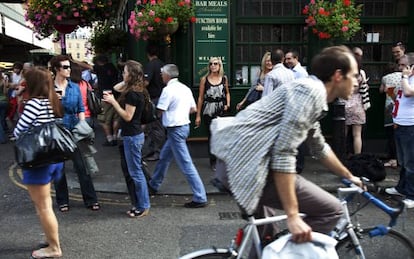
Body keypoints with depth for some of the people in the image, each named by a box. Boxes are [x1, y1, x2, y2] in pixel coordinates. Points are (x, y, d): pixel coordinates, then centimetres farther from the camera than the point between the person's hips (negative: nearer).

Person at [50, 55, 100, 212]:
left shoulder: (75, 87, 2)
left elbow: (81, 109, 5)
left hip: (74, 131, 1)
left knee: (82, 166, 1)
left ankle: (90, 200, 9)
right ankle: (62, 201, 24)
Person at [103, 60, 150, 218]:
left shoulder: (132, 93, -18)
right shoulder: (136, 92, 12)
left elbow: (127, 116, -19)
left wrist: (113, 102, -14)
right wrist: (113, 101, 6)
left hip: (132, 136, -10)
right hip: (134, 134, 10)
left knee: (135, 172, -2)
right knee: (136, 170, 15)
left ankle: (143, 207, 8)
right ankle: (140, 203, 25)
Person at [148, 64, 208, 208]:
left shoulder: (168, 89, -15)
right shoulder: (185, 88, 9)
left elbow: (160, 111, -13)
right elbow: (193, 109, 12)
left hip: (175, 129, -9)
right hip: (184, 125, 9)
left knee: (186, 164, -7)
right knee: (164, 157, 23)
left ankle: (200, 198, -4)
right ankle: (154, 185, 40)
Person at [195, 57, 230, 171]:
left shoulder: (224, 78, 7)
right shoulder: (204, 79, 0)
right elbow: (200, 97, 1)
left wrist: (228, 104, 2)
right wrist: (198, 115, 0)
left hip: (221, 110, 1)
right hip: (208, 110, -1)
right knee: (211, 136, 2)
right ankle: (213, 161, 15)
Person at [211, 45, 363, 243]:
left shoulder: (312, 94, 19)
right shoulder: (311, 90, -12)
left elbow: (320, 148, 34)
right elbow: (284, 152, -22)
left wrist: (349, 176, 45)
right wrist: (292, 216, -22)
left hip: (235, 160, 11)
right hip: (245, 163, -11)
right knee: (330, 210, -7)